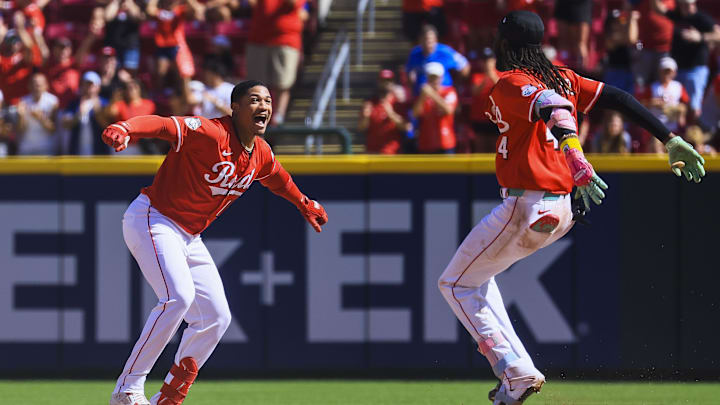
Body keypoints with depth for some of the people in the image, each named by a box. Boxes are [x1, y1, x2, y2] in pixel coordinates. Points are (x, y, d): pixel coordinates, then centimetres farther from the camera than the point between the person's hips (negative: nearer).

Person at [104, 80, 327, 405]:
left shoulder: (261, 155, 5)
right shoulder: (208, 133, -22)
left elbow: (279, 179, 29)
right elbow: (161, 125, -37)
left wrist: (304, 205, 43)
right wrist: (124, 130, -56)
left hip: (190, 238, 9)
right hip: (151, 220, -9)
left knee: (216, 317, 7)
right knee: (179, 296, -29)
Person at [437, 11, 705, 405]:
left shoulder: (510, 83, -10)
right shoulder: (562, 78, 14)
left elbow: (553, 107, -29)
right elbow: (618, 98, 7)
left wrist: (576, 161, -44)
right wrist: (671, 140, 4)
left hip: (525, 206, -9)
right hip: (561, 210, 9)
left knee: (457, 283, 5)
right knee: (477, 275, 26)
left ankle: (517, 372, -5)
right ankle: (516, 373, 18)